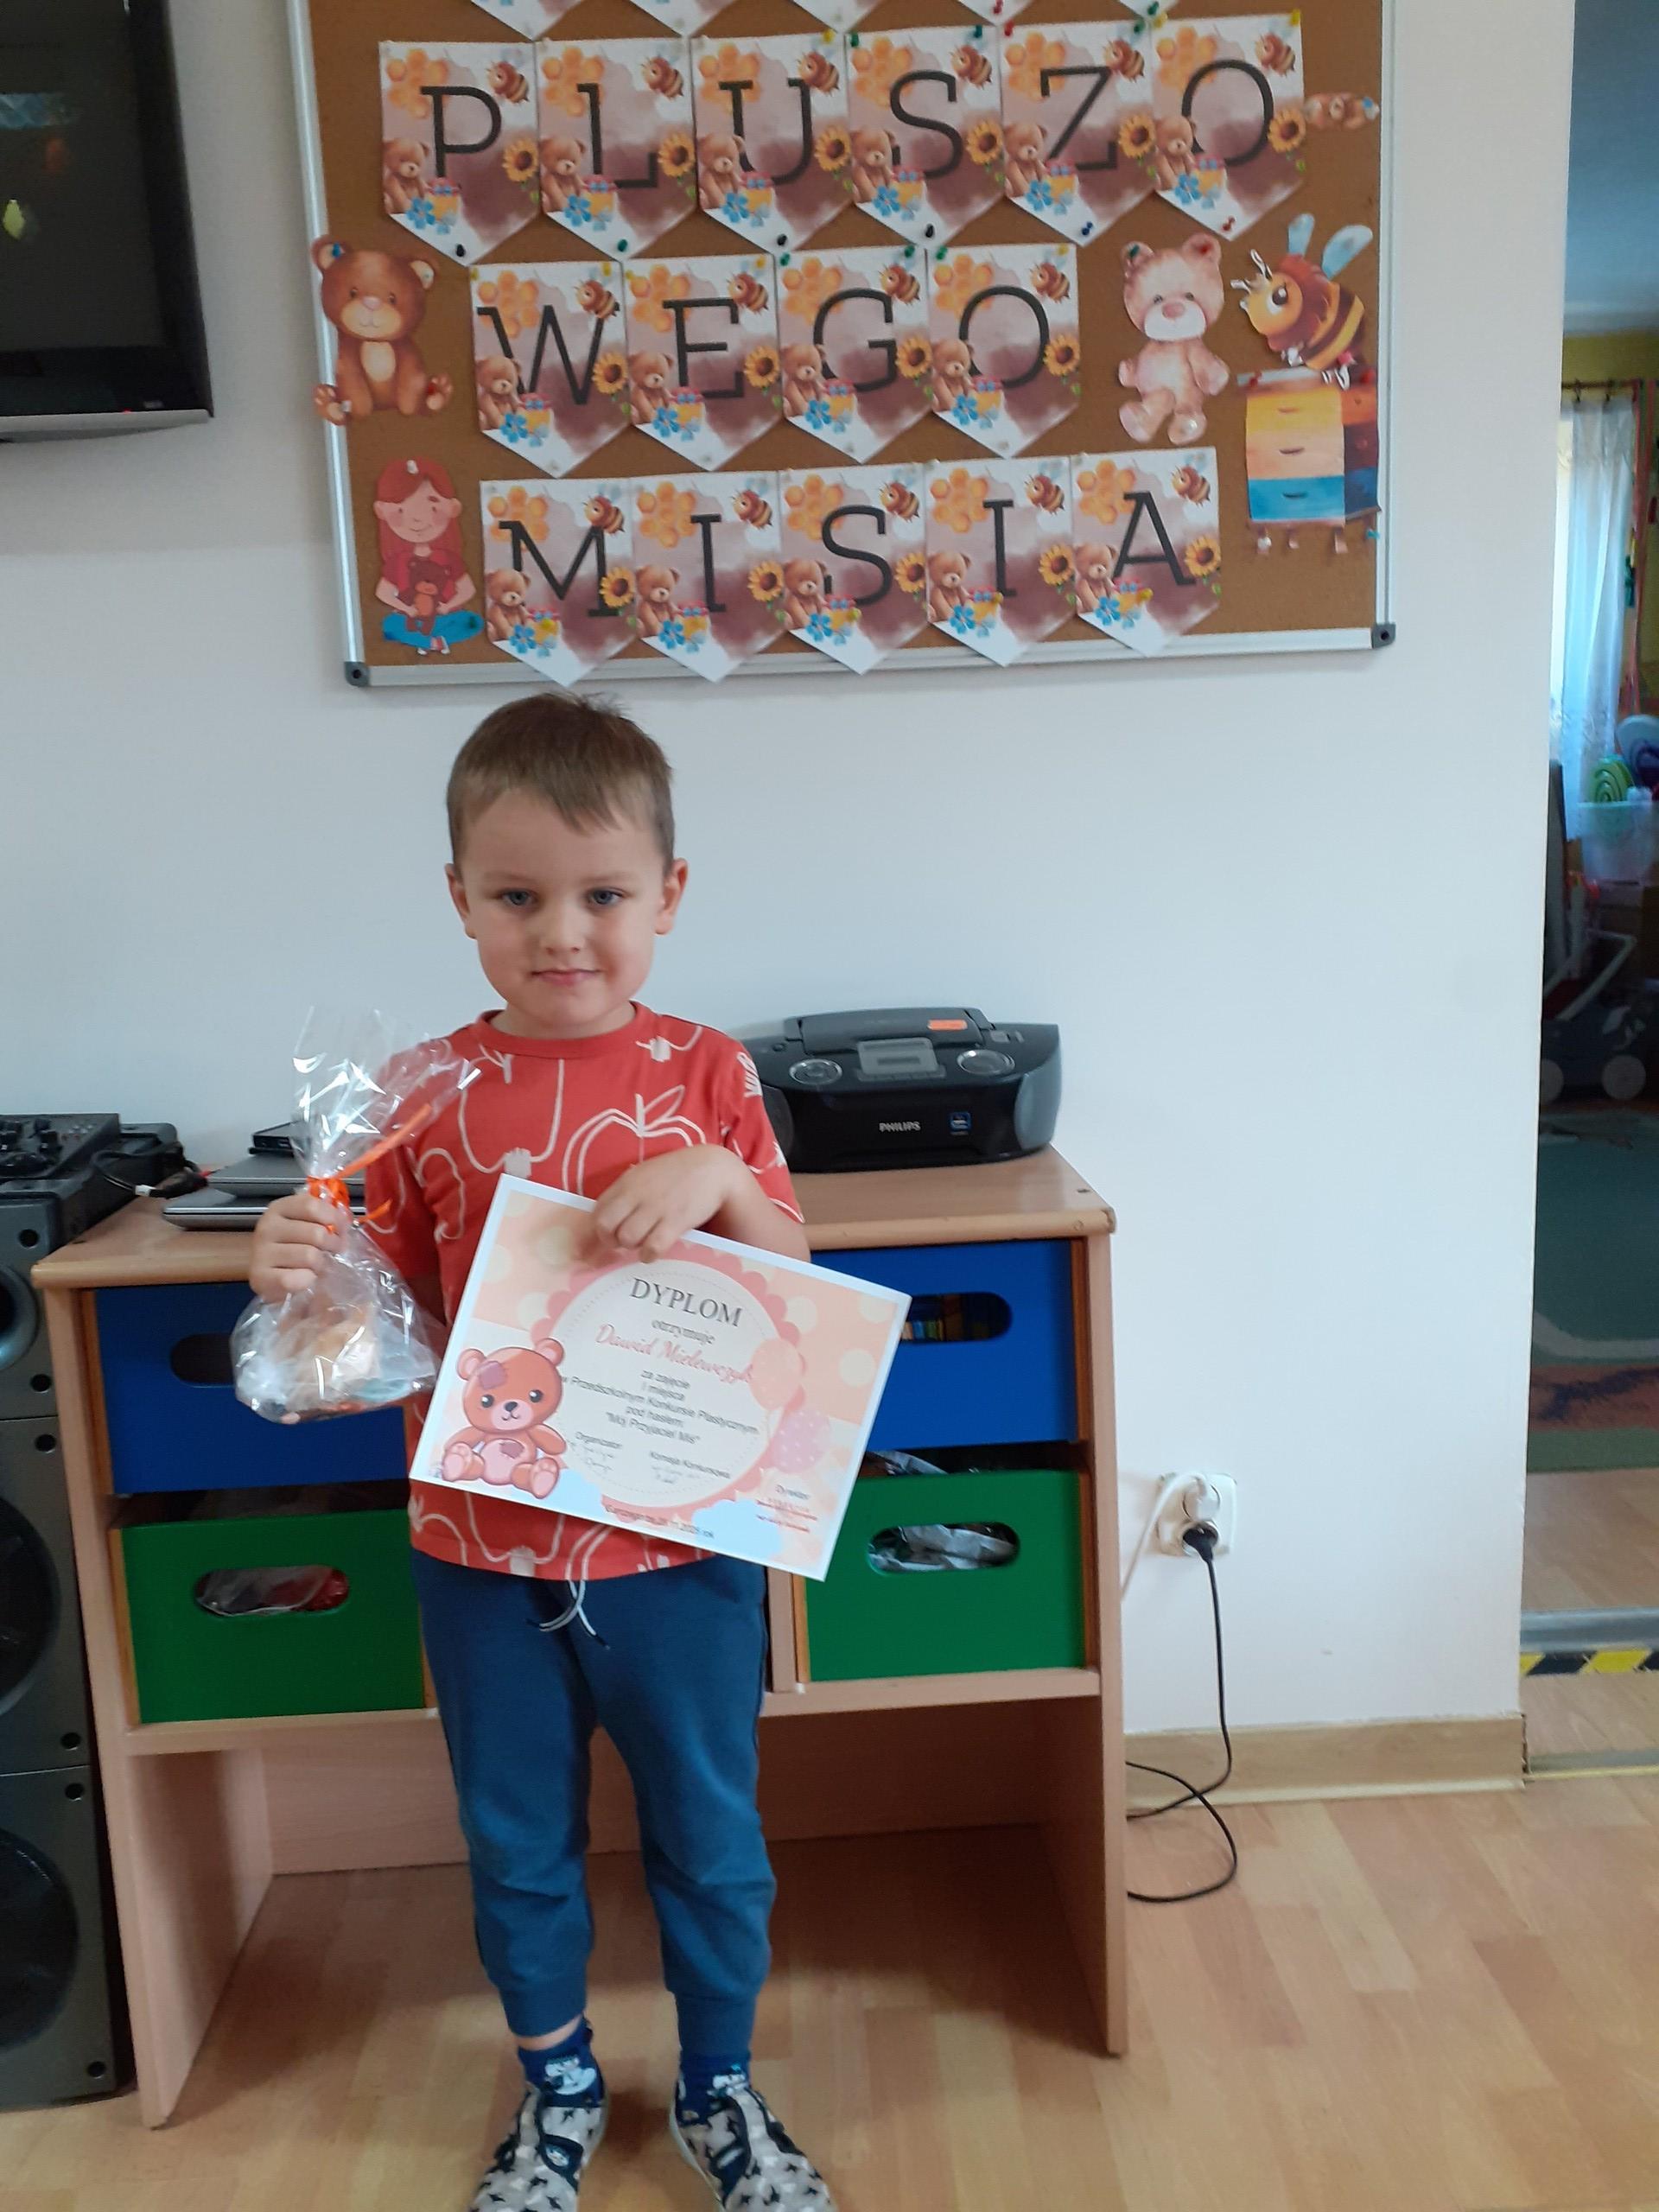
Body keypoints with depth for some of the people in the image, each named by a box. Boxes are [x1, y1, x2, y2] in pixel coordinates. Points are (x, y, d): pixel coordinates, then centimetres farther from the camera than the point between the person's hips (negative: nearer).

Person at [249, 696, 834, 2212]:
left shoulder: (705, 1074, -6)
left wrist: (718, 1181, -23)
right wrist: (303, 1281, -22)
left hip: (679, 1550, 0)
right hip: (484, 1560, 1)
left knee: (711, 1839, 18)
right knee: (517, 1847, 21)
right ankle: (559, 2089, 48)